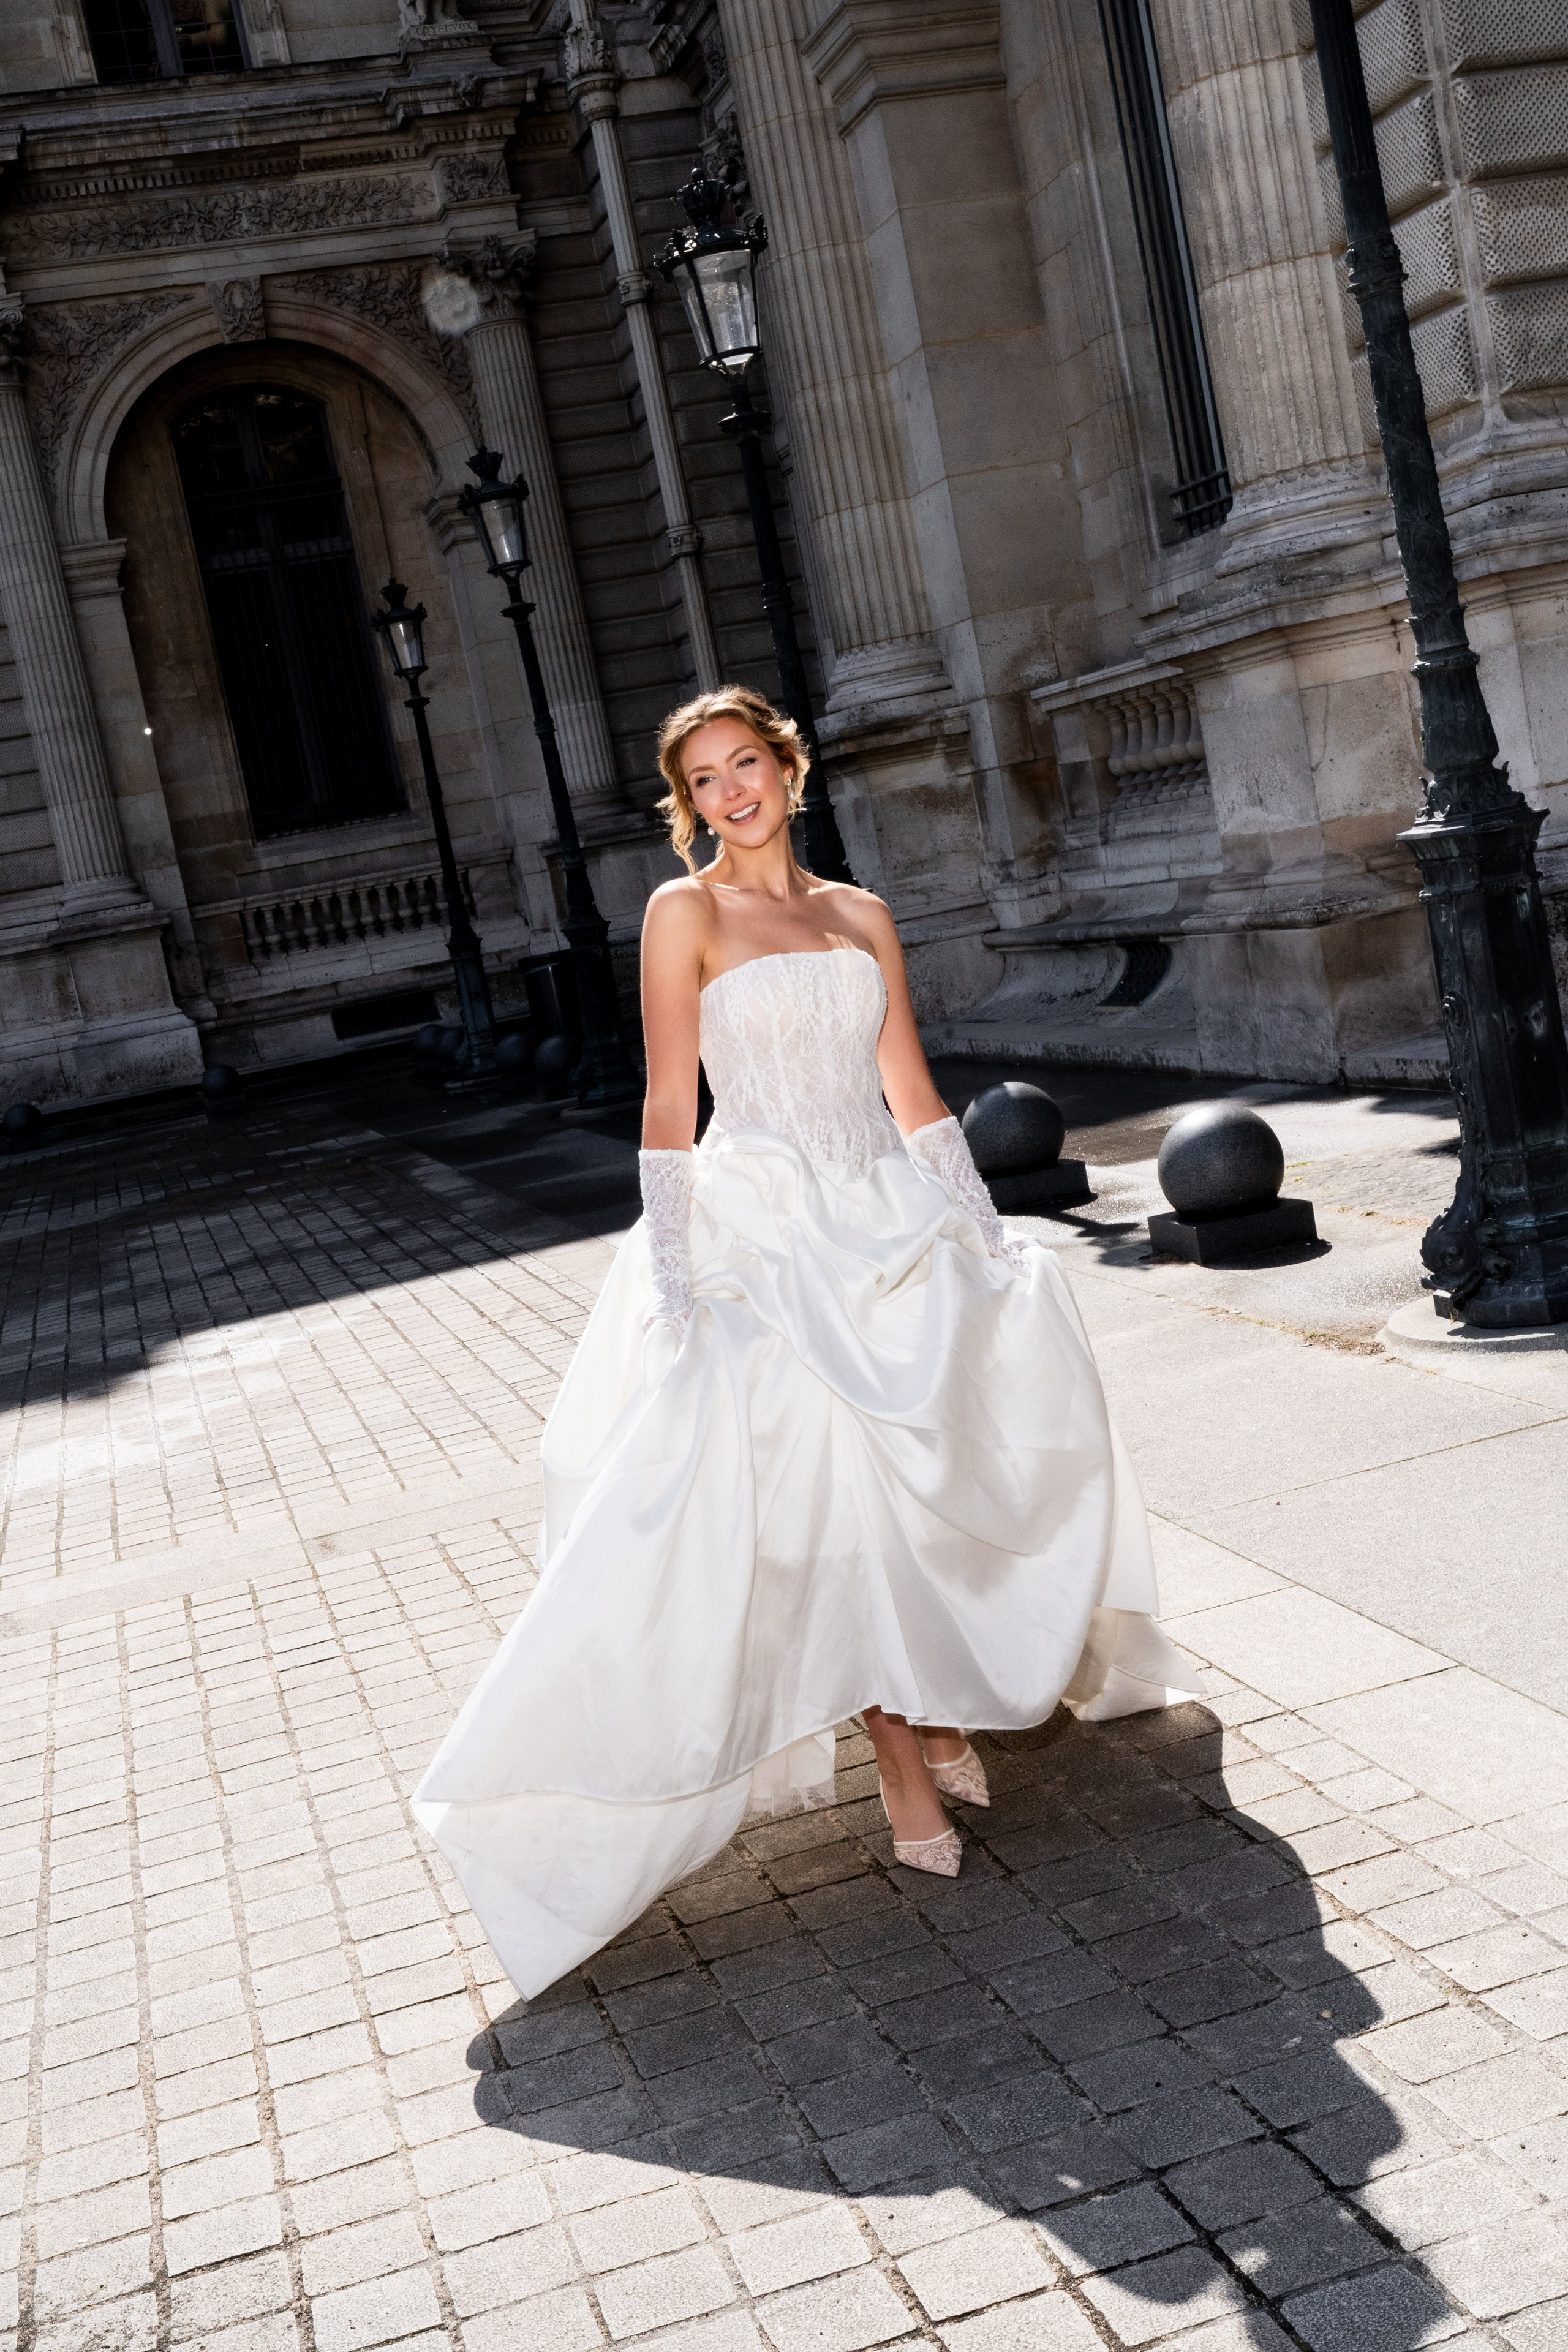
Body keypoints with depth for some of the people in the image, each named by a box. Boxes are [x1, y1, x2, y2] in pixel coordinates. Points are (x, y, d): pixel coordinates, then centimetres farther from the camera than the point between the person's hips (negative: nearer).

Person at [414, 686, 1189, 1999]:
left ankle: (936, 1704, 16)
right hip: (761, 1228, -5)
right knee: (830, 1494, -13)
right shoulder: (687, 912, -1)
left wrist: (986, 1233, 9)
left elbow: (912, 1094, 13)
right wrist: (671, 1279, -13)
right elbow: (670, 1106, -6)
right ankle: (907, 1771, -3)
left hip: (886, 1223, 6)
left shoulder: (862, 917, 13)